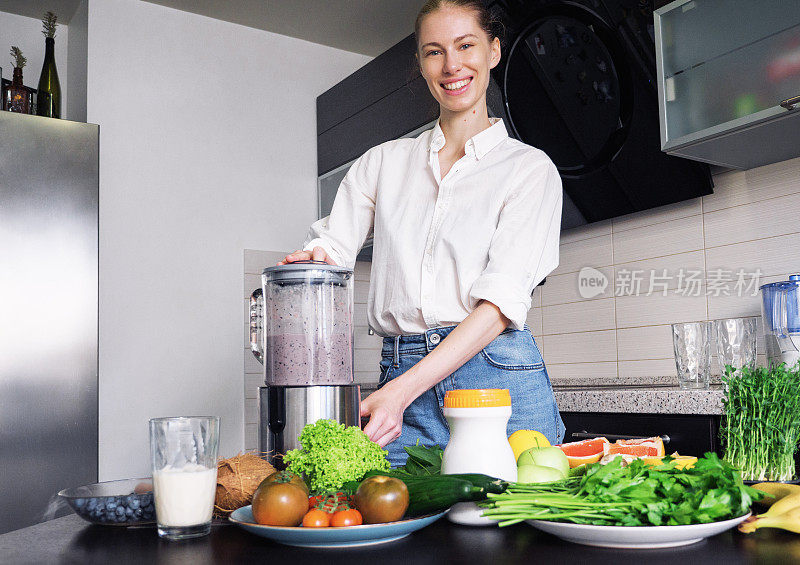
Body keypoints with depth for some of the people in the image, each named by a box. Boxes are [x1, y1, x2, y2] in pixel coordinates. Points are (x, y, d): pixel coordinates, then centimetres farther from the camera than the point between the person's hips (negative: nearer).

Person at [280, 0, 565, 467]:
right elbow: (329, 248, 12)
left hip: (500, 380, -2)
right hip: (401, 381, 2)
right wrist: (314, 259, -15)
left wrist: (402, 391, -20)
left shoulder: (530, 168, 3)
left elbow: (503, 299, -10)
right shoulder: (384, 162, 15)